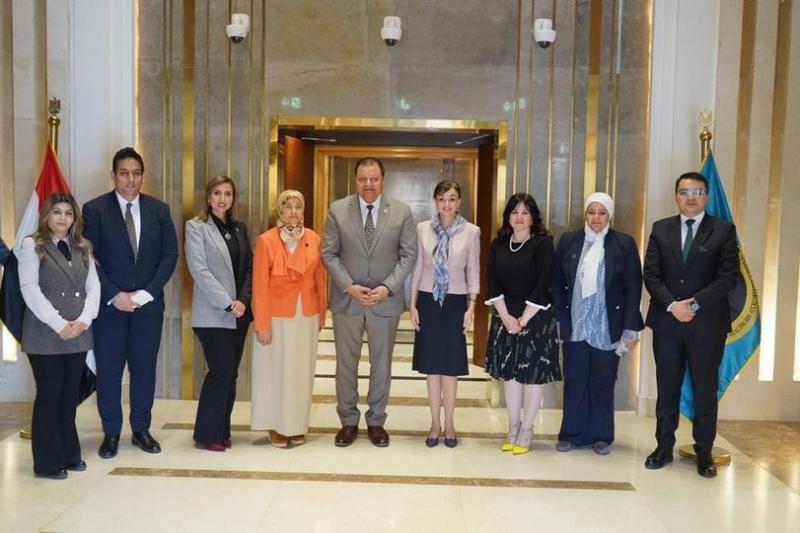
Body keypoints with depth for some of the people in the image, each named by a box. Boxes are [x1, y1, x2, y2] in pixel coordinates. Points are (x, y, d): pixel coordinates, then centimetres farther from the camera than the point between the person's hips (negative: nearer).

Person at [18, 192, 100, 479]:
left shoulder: (83, 247, 14)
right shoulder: (32, 245, 0)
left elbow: (93, 286, 8)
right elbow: (29, 288, -10)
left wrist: (83, 320, -8)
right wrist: (59, 324, -16)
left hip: (78, 333, 4)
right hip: (45, 334, -4)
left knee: (71, 394, 9)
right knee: (49, 395, 0)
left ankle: (69, 454, 19)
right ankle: (47, 462, 10)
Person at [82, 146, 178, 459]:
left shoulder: (159, 210, 5)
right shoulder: (95, 209, -2)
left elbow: (170, 255, 1)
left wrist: (147, 293, -9)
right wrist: (114, 295, -13)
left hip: (149, 303, 2)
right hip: (109, 303, -2)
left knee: (145, 369, 9)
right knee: (108, 371, 5)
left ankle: (141, 430, 22)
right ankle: (111, 433, 20)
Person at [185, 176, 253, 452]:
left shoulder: (239, 227, 12)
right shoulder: (196, 227, -3)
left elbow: (249, 268, 10)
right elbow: (199, 270, -11)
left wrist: (243, 300, -4)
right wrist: (227, 303, -14)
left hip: (239, 312, 5)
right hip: (212, 313, -5)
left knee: (231, 372, 8)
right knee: (221, 370, -7)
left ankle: (222, 431, 19)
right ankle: (207, 434, 8)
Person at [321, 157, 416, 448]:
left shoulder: (402, 211, -3)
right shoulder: (337, 210, -3)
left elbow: (408, 255, -2)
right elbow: (329, 253, -1)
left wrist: (387, 288, -13)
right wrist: (348, 286, -13)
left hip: (386, 300, 0)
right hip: (346, 299, 0)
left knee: (381, 364, 11)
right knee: (346, 363, 10)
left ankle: (376, 421, 27)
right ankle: (348, 421, 25)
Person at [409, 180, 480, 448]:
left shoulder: (471, 231, -3)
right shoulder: (422, 229, 1)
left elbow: (473, 272, 1)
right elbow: (417, 268, 5)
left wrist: (471, 306, -5)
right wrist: (412, 304, 2)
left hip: (455, 303, -1)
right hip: (428, 301, 2)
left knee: (451, 364, 4)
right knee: (431, 364, 7)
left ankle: (448, 422, 18)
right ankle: (435, 423, 19)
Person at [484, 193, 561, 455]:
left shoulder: (543, 243, -7)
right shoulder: (498, 244, 5)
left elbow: (543, 285, -12)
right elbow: (493, 283, 2)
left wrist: (523, 320, -14)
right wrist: (506, 317, -9)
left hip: (536, 318, -4)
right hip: (505, 318, 4)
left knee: (533, 372, 2)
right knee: (509, 372, 9)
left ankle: (527, 429, 15)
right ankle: (513, 426, 22)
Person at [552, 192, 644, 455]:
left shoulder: (625, 243, 0)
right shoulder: (568, 241, 4)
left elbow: (633, 287, -2)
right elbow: (557, 283, 6)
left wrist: (630, 330, -6)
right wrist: (559, 320, -1)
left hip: (607, 328, -1)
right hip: (575, 326, 1)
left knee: (603, 382, 9)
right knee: (574, 381, 7)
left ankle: (601, 436, 23)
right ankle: (572, 434, 20)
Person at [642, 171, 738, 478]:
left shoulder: (724, 230, 1)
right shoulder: (661, 229, 8)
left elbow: (728, 277, -7)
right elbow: (651, 275, 2)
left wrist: (695, 304, -16)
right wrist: (672, 305, -12)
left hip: (707, 323, -2)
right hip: (666, 321, 2)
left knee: (705, 390, 6)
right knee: (667, 388, 9)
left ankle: (704, 452, 18)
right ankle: (664, 447, 20)